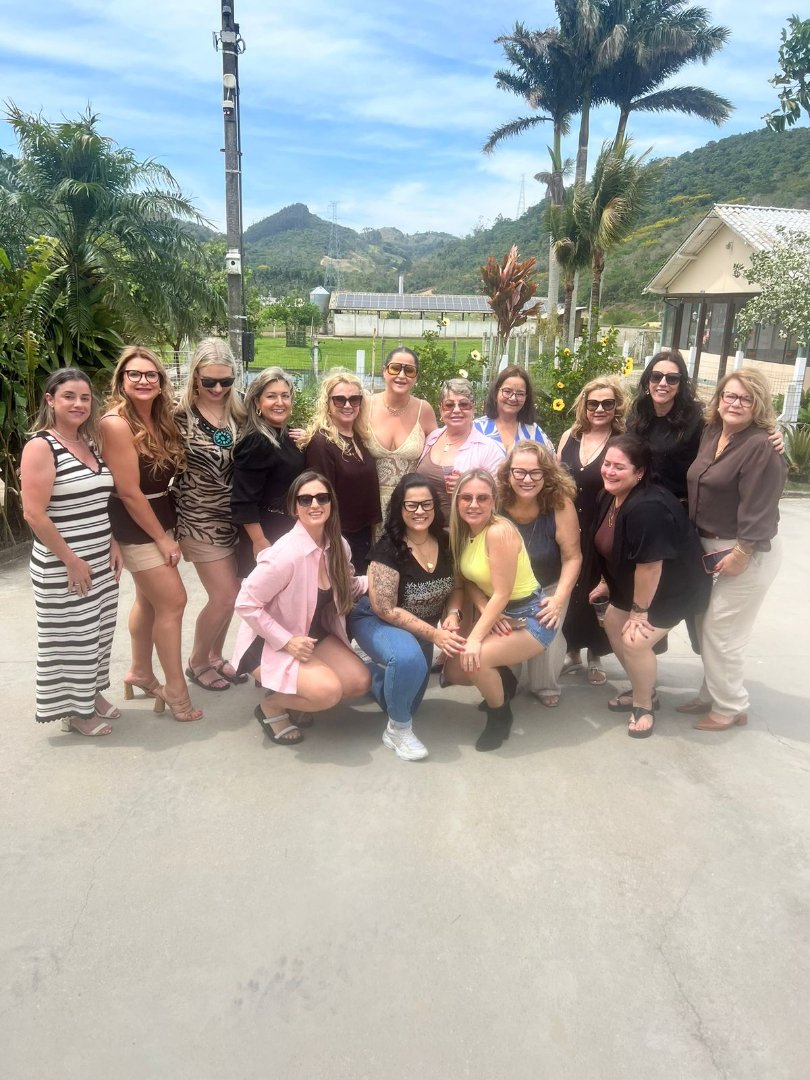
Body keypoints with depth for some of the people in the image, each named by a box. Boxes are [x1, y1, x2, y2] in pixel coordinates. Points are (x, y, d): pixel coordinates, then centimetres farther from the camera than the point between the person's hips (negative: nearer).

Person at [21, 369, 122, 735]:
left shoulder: (90, 444, 10)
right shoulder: (41, 446, -13)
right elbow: (34, 514, -18)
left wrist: (113, 545, 7)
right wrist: (70, 560, -17)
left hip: (101, 561, 7)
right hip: (61, 567, -7)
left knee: (98, 632, 16)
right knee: (72, 636, 4)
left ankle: (92, 693, 35)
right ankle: (73, 709, 22)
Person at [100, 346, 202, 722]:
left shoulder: (161, 420, 2)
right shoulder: (117, 423, -21)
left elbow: (163, 480, 6)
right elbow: (129, 492, -20)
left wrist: (166, 530, -4)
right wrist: (163, 538, -15)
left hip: (160, 518, 8)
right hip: (135, 527, -8)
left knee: (149, 600, 17)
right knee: (173, 602, -4)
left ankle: (140, 672, 34)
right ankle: (175, 688, 10)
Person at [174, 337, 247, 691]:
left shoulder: (238, 412, 3)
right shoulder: (180, 413, -13)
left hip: (233, 516, 6)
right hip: (200, 519, -5)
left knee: (228, 593, 13)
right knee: (226, 596, -2)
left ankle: (215, 655, 35)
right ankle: (197, 662, 22)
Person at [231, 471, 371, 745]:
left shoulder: (338, 545, -6)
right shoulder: (286, 553, -28)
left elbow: (345, 587, 11)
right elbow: (245, 604, -24)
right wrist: (286, 641, -25)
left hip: (314, 635, 8)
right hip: (268, 643, -7)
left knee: (360, 682, -5)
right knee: (329, 690, -25)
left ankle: (292, 698, 17)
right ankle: (271, 705, 5)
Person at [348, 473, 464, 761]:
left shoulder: (445, 542, -10)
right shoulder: (388, 549, -26)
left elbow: (457, 586, 3)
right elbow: (386, 610, -25)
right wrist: (434, 634, -29)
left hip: (420, 625, 7)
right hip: (376, 620, -6)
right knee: (408, 659, -36)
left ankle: (380, 669, 41)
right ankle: (398, 730, -12)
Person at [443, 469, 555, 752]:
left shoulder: (499, 531, -25)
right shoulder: (463, 531, 0)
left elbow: (502, 594, -25)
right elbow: (469, 579, 3)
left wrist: (475, 638, -26)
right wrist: (484, 610, -16)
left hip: (530, 618, -8)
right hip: (497, 615, 8)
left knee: (473, 659, -27)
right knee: (454, 670, 2)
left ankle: (500, 716, 2)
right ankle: (503, 681, 32)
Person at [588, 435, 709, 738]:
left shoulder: (647, 507, -34)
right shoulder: (609, 497, -4)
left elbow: (649, 564, -31)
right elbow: (609, 548, 11)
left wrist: (639, 611, -22)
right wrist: (607, 583, 17)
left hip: (672, 588, -10)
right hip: (633, 584, 10)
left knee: (635, 640, -17)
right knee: (613, 624, 14)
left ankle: (644, 706, 9)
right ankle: (642, 690, 33)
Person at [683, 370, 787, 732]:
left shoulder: (761, 447, -19)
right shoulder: (711, 433, 6)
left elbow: (759, 507, -22)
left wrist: (741, 554, -20)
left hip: (749, 553, -8)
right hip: (711, 546, 8)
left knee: (720, 630, -1)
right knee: (706, 625, 15)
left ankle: (730, 707, 16)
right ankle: (713, 696, 31)